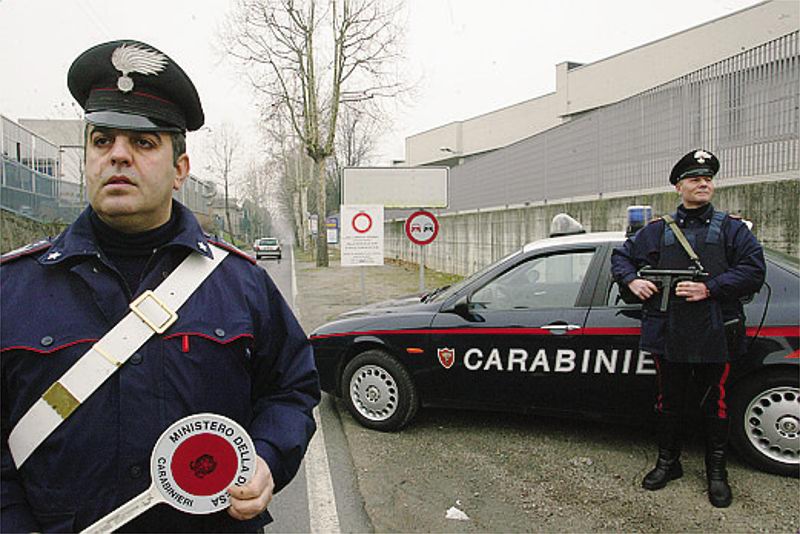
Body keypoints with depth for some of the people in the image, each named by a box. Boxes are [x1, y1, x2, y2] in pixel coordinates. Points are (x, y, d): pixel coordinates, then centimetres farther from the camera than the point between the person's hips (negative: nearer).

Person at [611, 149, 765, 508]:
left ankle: (716, 472, 26)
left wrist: (709, 288, -17)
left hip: (714, 336, -1)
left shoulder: (731, 228, 4)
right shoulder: (658, 230, 8)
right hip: (669, 336, 2)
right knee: (669, 403, 13)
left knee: (716, 406, 10)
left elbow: (753, 270, -6)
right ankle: (668, 463, 31)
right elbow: (621, 255, 16)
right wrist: (632, 281, -3)